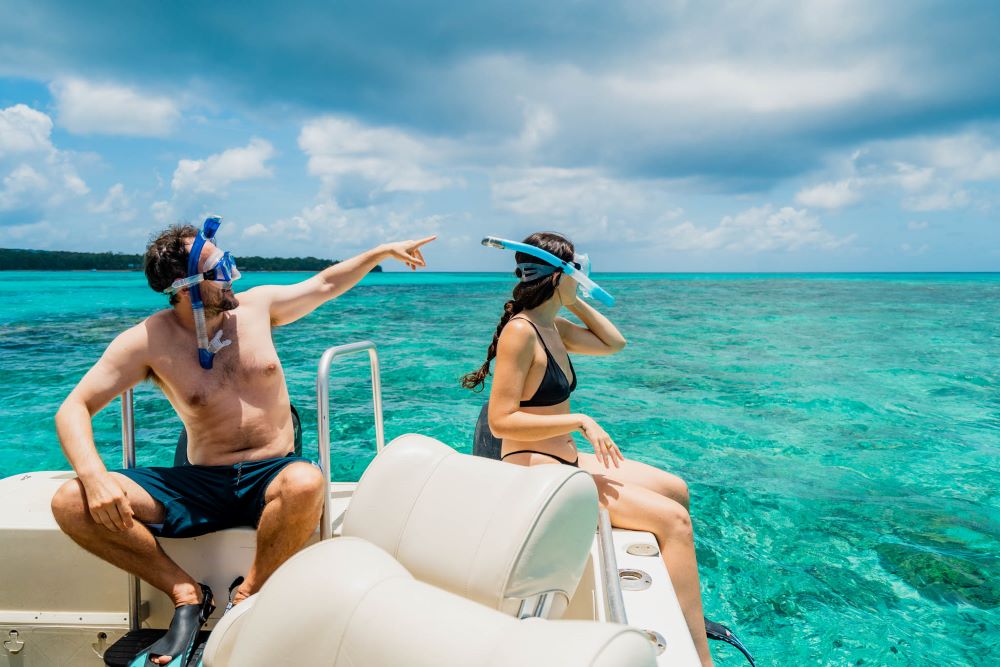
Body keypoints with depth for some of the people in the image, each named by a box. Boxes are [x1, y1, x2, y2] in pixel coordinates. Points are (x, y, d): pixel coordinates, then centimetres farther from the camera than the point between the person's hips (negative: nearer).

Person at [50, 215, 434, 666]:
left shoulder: (256, 306, 5)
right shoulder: (148, 342, -3)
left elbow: (326, 284, 20)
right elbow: (73, 409, -5)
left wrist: (385, 250, 23)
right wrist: (94, 475, -24)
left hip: (270, 477, 0)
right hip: (199, 484, 1)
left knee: (307, 483, -38)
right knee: (71, 504, -18)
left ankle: (248, 596, -12)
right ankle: (186, 594, -5)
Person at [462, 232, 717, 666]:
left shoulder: (553, 328, 10)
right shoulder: (520, 331, -18)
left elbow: (613, 343, 21)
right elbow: (501, 421, -22)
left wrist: (574, 302, 11)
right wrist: (581, 421, -23)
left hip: (566, 461, 10)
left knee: (676, 490, 14)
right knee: (673, 519, -15)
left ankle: (682, 614, 26)